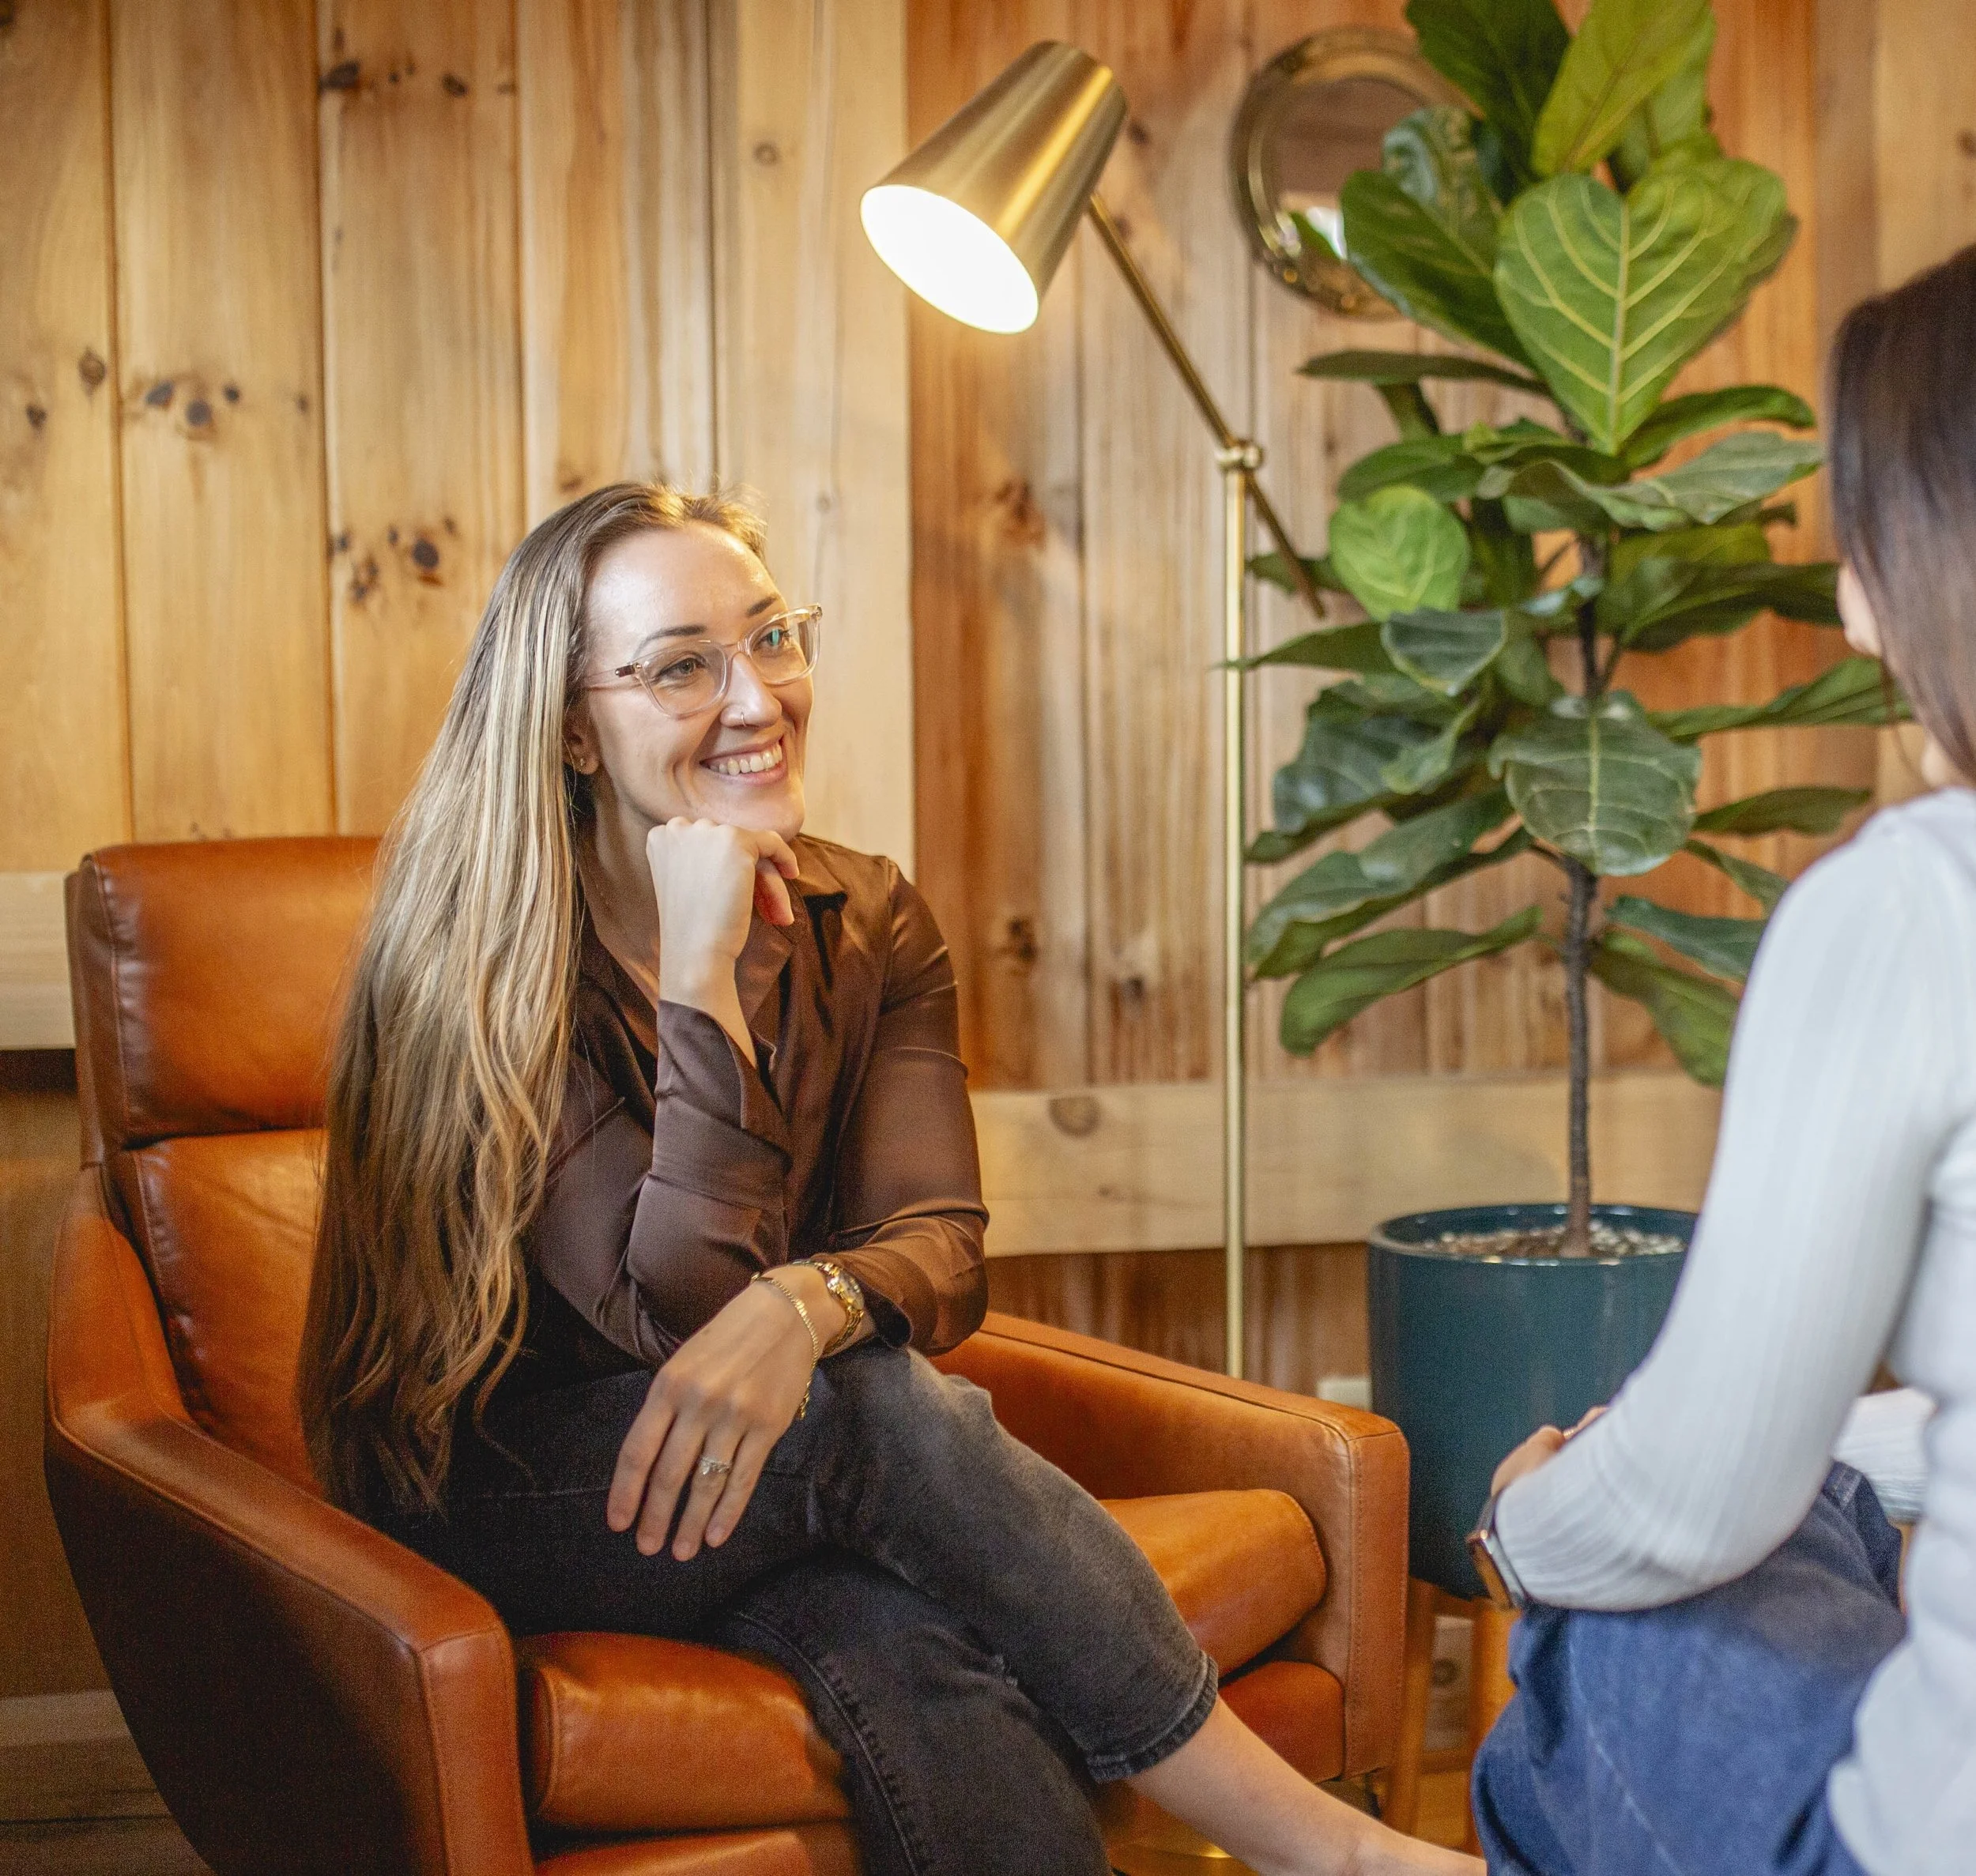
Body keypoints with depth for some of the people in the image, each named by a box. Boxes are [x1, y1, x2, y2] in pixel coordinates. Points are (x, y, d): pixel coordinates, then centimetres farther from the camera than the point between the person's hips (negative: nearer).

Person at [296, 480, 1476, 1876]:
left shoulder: (867, 924, 2)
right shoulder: (484, 959, -14)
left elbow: (940, 1242, -9)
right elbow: (668, 1314, -20)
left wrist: (801, 1307, -32)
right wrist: (703, 971, -26)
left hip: (761, 1473, 4)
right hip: (501, 1498, -4)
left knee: (930, 1659, -32)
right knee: (882, 1407, -31)